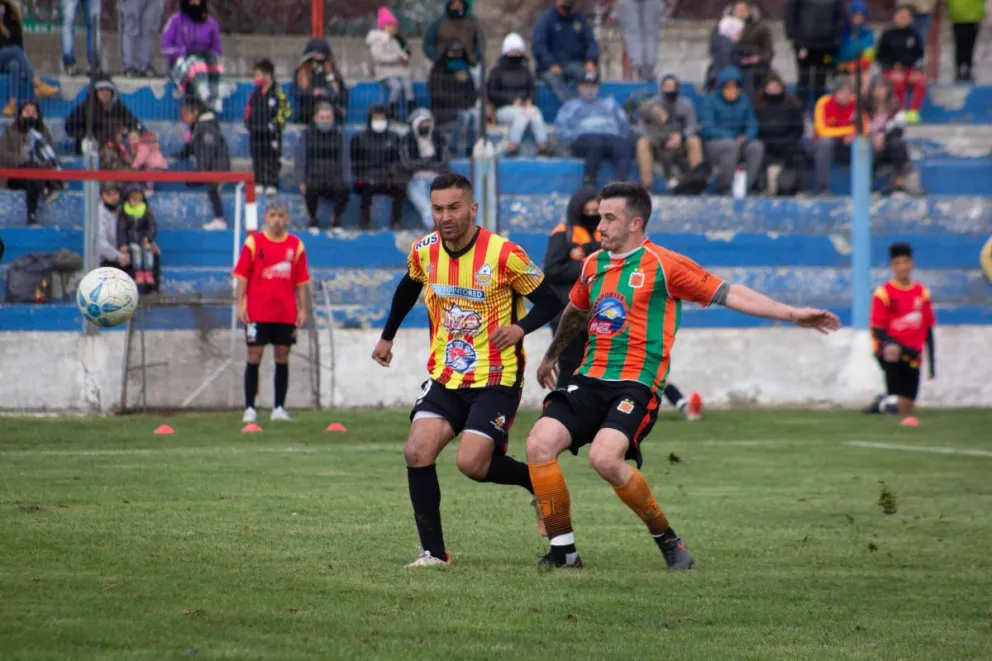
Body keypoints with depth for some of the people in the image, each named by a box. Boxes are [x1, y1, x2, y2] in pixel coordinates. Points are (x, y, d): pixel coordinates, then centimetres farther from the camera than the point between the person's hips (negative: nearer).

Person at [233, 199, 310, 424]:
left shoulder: (296, 245, 5)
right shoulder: (253, 242, 0)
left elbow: (300, 281, 9)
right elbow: (242, 276, 0)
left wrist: (302, 309, 5)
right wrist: (240, 305, -7)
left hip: (286, 313, 2)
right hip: (258, 312, -2)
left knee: (282, 358, 5)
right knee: (254, 357, -2)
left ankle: (279, 408, 11)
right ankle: (249, 408, 2)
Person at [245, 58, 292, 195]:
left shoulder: (277, 92, -8)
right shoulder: (255, 92, 11)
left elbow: (286, 109, -8)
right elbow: (249, 109, 20)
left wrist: (276, 124, -12)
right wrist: (248, 122, 7)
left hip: (271, 133, -6)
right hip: (256, 132, 6)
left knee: (272, 159, -2)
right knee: (257, 159, 9)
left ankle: (272, 184, 2)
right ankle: (258, 183, 16)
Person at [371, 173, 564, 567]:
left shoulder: (504, 254, -15)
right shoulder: (423, 252, 0)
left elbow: (550, 302, -7)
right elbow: (408, 288, 24)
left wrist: (520, 328, -25)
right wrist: (387, 337, 29)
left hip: (495, 379, -5)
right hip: (445, 377, 5)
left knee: (472, 463, -17)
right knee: (417, 453, -13)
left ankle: (537, 480, 14)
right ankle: (433, 550, -5)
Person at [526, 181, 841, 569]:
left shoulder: (663, 265, -4)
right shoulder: (593, 264, 14)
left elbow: (729, 294, -3)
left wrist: (793, 314, -8)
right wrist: (551, 356, 49)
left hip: (635, 383, -6)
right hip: (590, 379, 6)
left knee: (605, 458, -29)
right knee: (539, 444, -14)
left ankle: (666, 538, -6)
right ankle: (563, 549, -2)